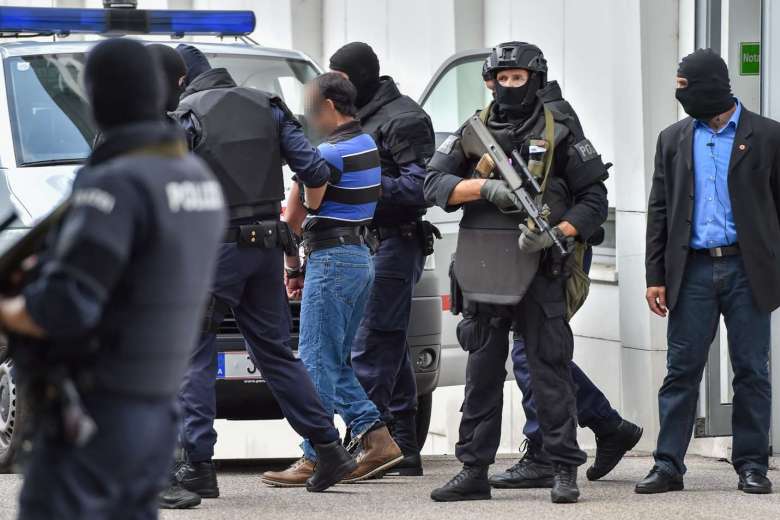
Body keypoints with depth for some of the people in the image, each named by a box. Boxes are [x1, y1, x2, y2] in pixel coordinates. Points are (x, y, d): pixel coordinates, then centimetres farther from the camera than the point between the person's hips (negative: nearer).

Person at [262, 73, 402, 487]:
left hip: (331, 260, -10)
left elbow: (292, 217, -10)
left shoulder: (330, 153, -15)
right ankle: (377, 439, 7)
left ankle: (315, 458, -5)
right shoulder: (368, 146, 14)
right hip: (361, 255, 10)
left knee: (317, 362, -6)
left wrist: (292, 267, 4)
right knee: (335, 363, 14)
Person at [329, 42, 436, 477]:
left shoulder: (404, 119, -10)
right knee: (392, 349, 10)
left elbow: (421, 186, -18)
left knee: (371, 350, -14)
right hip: (367, 242, 10)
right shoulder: (361, 118, 21)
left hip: (395, 242, -10)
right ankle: (404, 451, 12)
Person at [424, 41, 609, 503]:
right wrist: (487, 188, -15)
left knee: (550, 369, -3)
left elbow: (594, 199, 0)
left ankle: (565, 470, 0)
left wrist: (556, 234, -15)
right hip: (484, 273, 4)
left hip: (539, 271, -3)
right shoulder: (475, 131, 10)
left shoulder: (560, 132, 1)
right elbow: (435, 183, 0)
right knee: (482, 374, 8)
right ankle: (475, 471, 13)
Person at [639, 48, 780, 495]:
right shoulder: (674, 140, 12)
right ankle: (669, 465, 2)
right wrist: (657, 276, 5)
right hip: (693, 269, 2)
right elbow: (660, 210, 12)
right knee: (681, 370, 0)